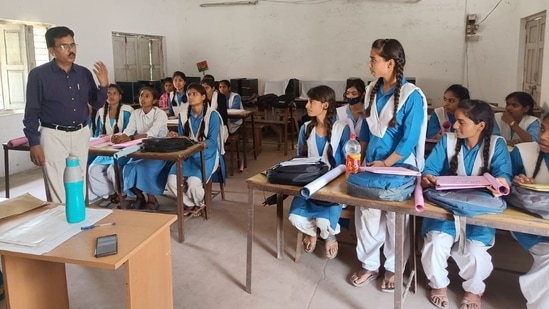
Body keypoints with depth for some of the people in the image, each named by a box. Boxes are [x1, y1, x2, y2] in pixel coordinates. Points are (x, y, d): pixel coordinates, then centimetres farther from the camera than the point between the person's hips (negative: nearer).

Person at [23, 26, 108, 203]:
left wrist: (103, 85, -8)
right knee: (59, 192, -3)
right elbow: (31, 112, -6)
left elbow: (96, 104, 10)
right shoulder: (38, 75, -7)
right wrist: (34, 143, -11)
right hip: (54, 136, -4)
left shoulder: (84, 73, 5)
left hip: (81, 134, 4)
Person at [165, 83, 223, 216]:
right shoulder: (183, 115, 7)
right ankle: (190, 204, 9)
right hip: (188, 155, 5)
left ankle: (200, 204, 8)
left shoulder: (212, 115, -9)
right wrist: (176, 137, -13)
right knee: (171, 181, -20)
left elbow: (212, 142, -15)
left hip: (207, 156, -5)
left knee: (193, 183, -29)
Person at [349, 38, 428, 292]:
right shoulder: (372, 90, 3)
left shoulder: (411, 96, -16)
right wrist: (362, 157, 8)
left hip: (398, 167, -5)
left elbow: (409, 140, -17)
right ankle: (369, 265, 25)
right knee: (366, 213, 8)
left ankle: (394, 268, 28)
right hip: (372, 163, 6)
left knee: (395, 218, 9)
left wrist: (386, 163, -17)